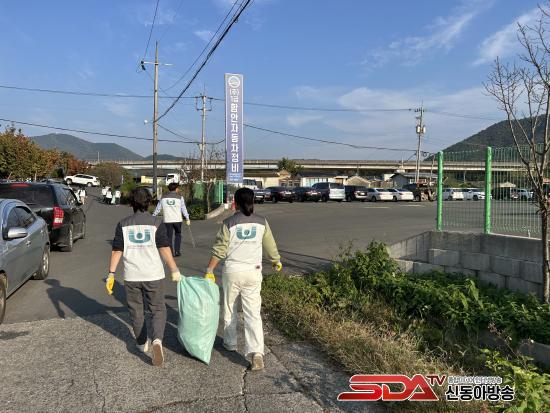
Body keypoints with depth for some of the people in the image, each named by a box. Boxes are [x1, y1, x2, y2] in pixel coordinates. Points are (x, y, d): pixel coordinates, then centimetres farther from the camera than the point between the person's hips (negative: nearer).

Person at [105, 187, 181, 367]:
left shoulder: (123, 224, 1)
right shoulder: (156, 223, -6)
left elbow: (117, 251, -2)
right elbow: (164, 249, -10)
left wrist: (111, 274, 3)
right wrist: (174, 270, -4)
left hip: (131, 276, 2)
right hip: (153, 274, -2)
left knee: (136, 310, 19)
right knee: (158, 310, 9)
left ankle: (142, 343, 32)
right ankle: (157, 340, -13)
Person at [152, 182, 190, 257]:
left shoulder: (163, 197, 7)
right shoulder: (180, 197, -1)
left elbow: (158, 208, 11)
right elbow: (184, 209, -3)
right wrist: (187, 219, 0)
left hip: (167, 220, 1)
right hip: (177, 220, -1)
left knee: (169, 236, 8)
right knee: (178, 234, 16)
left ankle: (170, 253, 6)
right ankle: (177, 251, 11)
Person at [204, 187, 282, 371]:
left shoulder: (229, 223, -7)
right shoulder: (261, 222, 0)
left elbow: (219, 250, -8)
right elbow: (270, 246, 9)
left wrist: (209, 270, 2)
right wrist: (276, 261, 27)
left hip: (232, 272, -1)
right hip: (253, 272, 1)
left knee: (229, 309, 19)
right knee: (253, 313, 1)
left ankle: (230, 343, 35)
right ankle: (256, 352, -11)